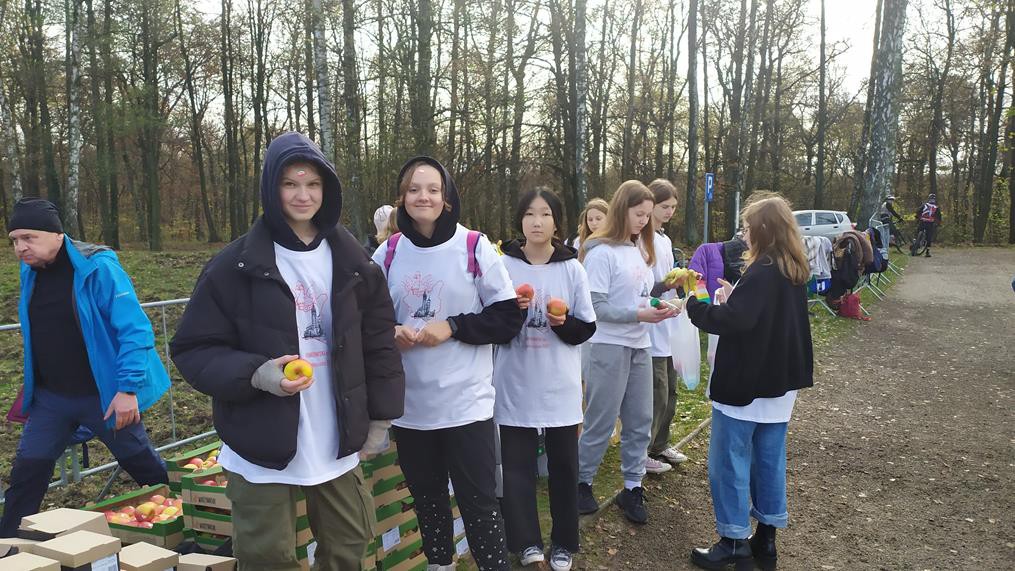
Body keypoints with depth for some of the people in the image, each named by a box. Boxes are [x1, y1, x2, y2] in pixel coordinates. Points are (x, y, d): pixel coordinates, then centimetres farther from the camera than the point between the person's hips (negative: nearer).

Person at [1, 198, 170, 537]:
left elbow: (135, 330, -22)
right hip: (50, 398, 5)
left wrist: (128, 389, -25)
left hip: (104, 395, -5)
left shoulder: (97, 268, -20)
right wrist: (32, 388, 18)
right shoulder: (30, 272, 2)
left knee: (142, 464, 12)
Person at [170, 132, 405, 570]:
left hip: (338, 445, 4)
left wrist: (380, 417, 6)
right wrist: (255, 374, -24)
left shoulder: (352, 262, 2)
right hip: (262, 448, -3)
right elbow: (193, 350, -7)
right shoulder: (235, 265, -9)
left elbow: (379, 344, 8)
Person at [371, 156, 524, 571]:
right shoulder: (389, 252, 3)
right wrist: (390, 332, -9)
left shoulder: (475, 247, -7)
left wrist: (452, 327, -16)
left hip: (466, 403, -4)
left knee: (479, 499, 2)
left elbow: (508, 317, -5)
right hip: (410, 404, 4)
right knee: (426, 497, 18)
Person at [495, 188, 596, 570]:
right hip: (515, 386, 0)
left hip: (560, 388, 1)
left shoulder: (572, 269, 0)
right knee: (516, 466, 1)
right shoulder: (504, 265, -2)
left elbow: (586, 329, 3)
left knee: (563, 466, 10)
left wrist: (563, 322, -16)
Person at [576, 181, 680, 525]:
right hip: (609, 347, -7)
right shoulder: (602, 252, -13)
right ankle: (581, 482, 21)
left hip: (639, 347, 7)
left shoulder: (640, 248, 10)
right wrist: (640, 315, -21)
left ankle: (632, 487, 21)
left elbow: (638, 294, 13)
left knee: (640, 421, 10)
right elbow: (596, 306, -16)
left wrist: (659, 305, -6)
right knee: (601, 423, 3)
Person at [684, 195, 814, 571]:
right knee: (770, 460, 15)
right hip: (779, 382, 9)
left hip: (746, 383, -9)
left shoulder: (762, 272, -20)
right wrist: (734, 299, 9)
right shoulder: (794, 272, 9)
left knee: (729, 462, 1)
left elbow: (733, 320, -27)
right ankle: (766, 539, 25)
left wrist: (695, 306, -14)